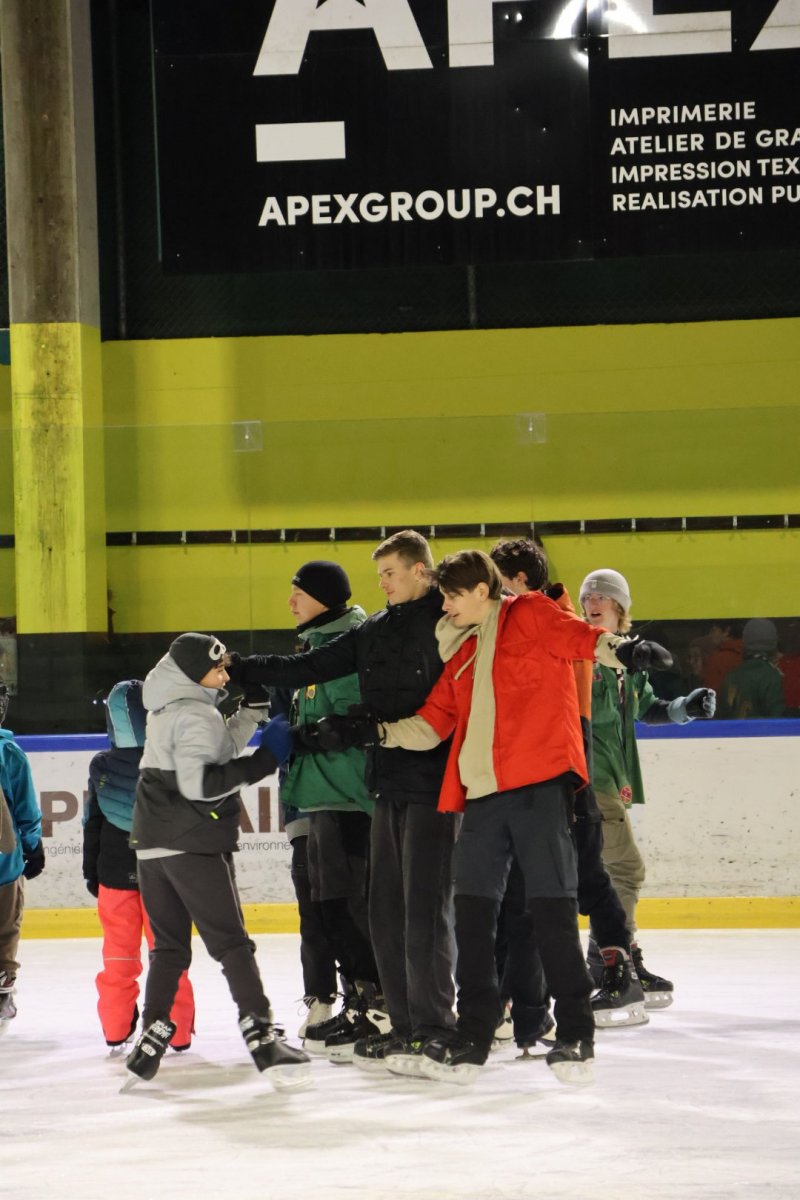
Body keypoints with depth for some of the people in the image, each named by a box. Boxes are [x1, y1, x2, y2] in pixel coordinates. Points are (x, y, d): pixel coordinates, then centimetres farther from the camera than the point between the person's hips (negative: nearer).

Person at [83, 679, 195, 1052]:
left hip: (115, 876, 1)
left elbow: (93, 825, 0)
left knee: (119, 955, 11)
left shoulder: (101, 767, -7)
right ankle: (178, 1031, 10)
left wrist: (91, 871, 11)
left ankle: (116, 1031, 13)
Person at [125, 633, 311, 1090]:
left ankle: (152, 1039, 9)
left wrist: (253, 713, 9)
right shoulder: (194, 716, -13)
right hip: (194, 845, -9)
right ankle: (262, 1036, -15)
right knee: (232, 943, -9)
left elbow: (216, 750, 17)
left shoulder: (171, 710, 16)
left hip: (154, 845, 9)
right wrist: (261, 761, -20)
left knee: (169, 945, 13)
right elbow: (199, 782, -23)